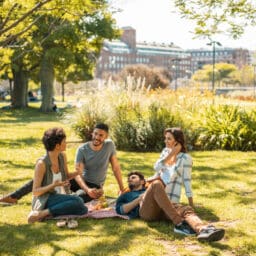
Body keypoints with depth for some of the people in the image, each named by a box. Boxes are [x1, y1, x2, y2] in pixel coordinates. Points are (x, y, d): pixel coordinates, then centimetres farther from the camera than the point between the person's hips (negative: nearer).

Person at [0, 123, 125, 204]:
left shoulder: (109, 145, -14)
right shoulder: (82, 149, -14)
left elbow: (116, 167, -4)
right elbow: (77, 174, -21)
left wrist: (122, 188, -2)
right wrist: (87, 189, -39)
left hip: (95, 187, -3)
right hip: (81, 182, 3)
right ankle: (14, 196, -10)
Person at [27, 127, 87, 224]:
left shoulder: (62, 156, 0)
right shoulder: (42, 163, -19)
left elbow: (66, 176, 16)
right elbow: (35, 192, -15)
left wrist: (77, 173, -7)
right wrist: (53, 185, -31)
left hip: (59, 199, 7)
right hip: (44, 201, -7)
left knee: (83, 209, -19)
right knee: (78, 201, -28)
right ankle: (41, 214, -22)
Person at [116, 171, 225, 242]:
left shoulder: (148, 190, 45)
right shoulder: (125, 196, 34)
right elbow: (120, 210, 14)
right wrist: (140, 198, 7)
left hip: (162, 210, 4)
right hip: (145, 210, -4)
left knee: (186, 209, -26)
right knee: (156, 184, -29)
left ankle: (203, 230, -60)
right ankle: (179, 224, -38)